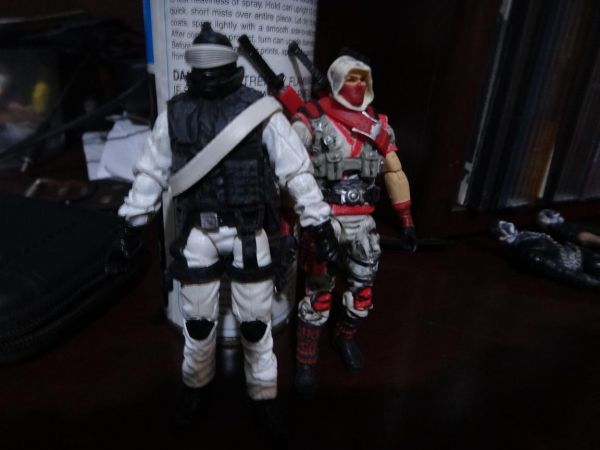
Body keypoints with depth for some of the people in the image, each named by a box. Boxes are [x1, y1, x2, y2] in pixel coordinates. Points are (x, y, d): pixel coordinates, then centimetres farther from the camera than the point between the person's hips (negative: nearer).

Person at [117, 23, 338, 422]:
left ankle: (264, 394, 35)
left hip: (246, 233, -2)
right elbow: (152, 172, 10)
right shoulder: (175, 112, 3)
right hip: (197, 234, 3)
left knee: (255, 323, 10)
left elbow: (297, 169, -7)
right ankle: (196, 385, 45)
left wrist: (319, 222, -9)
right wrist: (130, 224, 10)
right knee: (198, 322, 17)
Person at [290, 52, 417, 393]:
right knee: (319, 292, 1)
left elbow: (395, 173, 12)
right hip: (323, 220, -5)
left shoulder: (379, 125, 7)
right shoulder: (311, 121, -9)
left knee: (364, 286, 13)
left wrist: (407, 221, 10)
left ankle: (346, 338, 42)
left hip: (362, 221, 5)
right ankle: (306, 361, 21)